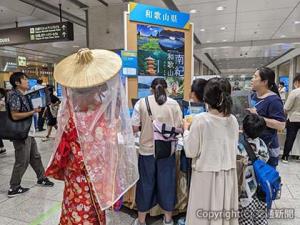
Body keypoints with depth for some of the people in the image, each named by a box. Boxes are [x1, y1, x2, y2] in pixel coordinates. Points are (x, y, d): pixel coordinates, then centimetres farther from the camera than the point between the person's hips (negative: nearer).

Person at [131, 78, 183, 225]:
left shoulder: (141, 102, -5)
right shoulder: (174, 104, -3)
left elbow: (134, 128, -6)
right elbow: (178, 128, -3)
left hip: (147, 150, 0)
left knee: (146, 183, 15)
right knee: (166, 183, 16)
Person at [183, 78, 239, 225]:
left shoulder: (200, 120, -18)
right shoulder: (233, 120, -2)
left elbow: (190, 152, -11)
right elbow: (233, 148, 10)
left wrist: (186, 130, 2)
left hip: (206, 176, -5)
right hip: (228, 175, 5)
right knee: (226, 213, 20)